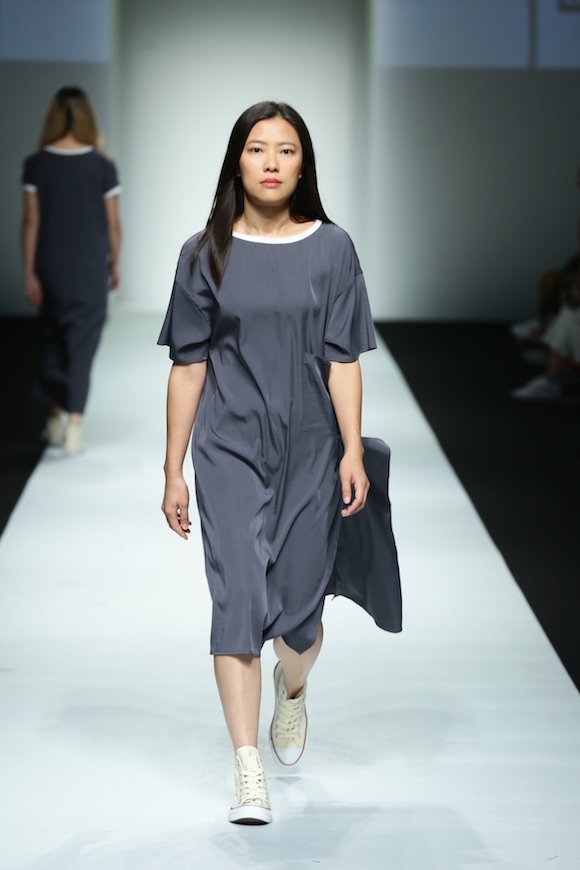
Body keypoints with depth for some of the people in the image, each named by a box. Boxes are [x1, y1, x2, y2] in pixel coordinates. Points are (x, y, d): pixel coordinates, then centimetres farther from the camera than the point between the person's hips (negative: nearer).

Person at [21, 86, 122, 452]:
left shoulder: (36, 165, -5)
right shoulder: (101, 166, -7)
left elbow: (31, 221, -5)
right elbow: (113, 223, -3)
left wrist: (30, 272, 0)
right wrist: (115, 264, 10)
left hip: (51, 267, 2)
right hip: (90, 268, -1)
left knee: (55, 338, 18)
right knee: (82, 343, 3)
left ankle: (56, 418, 21)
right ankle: (75, 425, -4)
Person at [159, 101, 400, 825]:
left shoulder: (331, 250, 2)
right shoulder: (206, 254, 1)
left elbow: (343, 359, 1)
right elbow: (188, 366, 3)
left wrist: (353, 453, -7)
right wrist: (173, 471, 2)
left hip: (309, 452, 1)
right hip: (230, 449, -1)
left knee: (300, 609, 6)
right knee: (238, 598, -11)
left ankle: (291, 693, 42)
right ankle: (248, 774, -10)